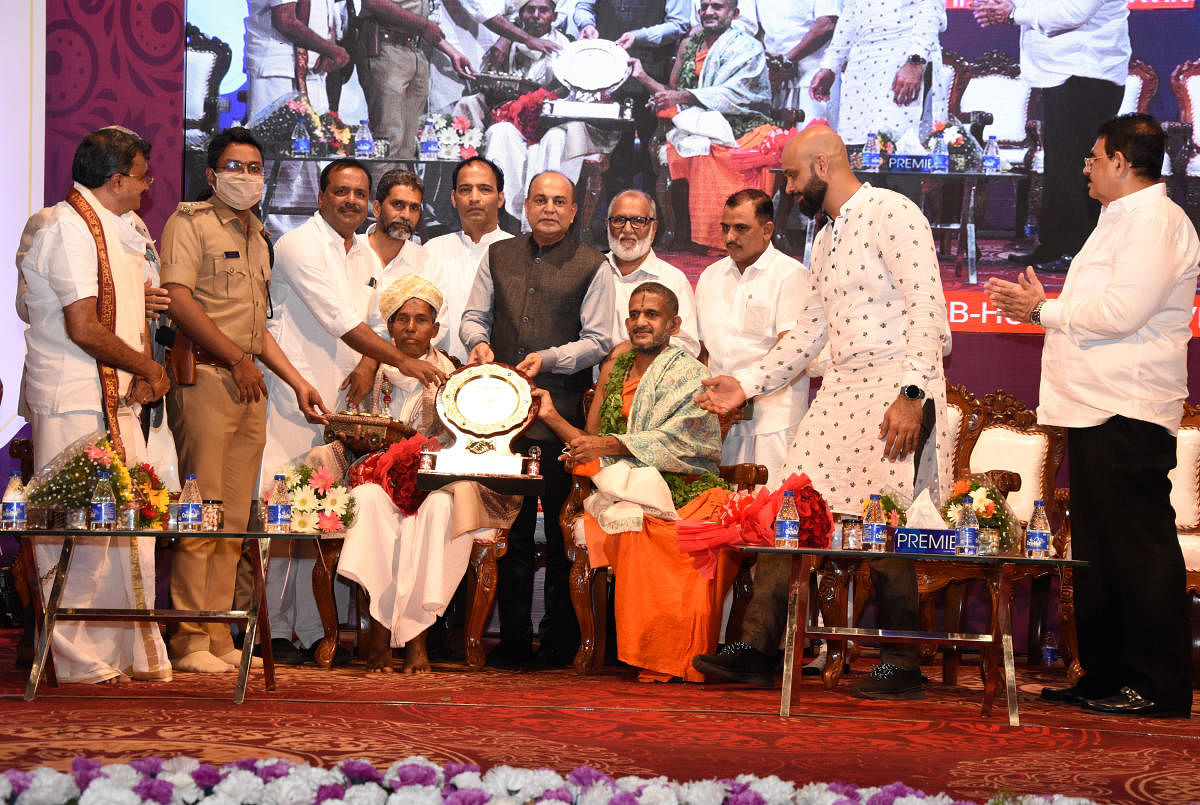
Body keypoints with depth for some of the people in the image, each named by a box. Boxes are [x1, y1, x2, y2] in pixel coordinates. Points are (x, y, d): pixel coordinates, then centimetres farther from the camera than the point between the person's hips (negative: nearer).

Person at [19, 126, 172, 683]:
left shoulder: (122, 229, 17)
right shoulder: (70, 230, -14)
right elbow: (84, 328, -21)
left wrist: (145, 371, 3)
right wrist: (149, 369, -9)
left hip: (117, 402, 10)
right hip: (76, 407, -10)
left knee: (129, 528, 11)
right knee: (82, 535, -6)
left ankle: (135, 654, 18)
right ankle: (81, 662, 0)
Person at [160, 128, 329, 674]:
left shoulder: (258, 238, 25)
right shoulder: (191, 223, 0)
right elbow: (179, 300, -13)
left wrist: (297, 381, 20)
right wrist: (237, 358, -10)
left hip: (250, 386, 8)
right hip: (204, 377, -8)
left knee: (234, 517, 5)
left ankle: (219, 638, 7)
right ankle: (189, 642, -7)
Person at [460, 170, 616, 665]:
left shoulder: (591, 267, 5)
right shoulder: (498, 256, 15)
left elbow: (597, 340, 0)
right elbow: (475, 314, 18)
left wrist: (549, 358, -15)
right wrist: (479, 340, -5)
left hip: (563, 411, -3)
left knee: (563, 529, -2)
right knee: (511, 528, 5)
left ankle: (561, 644, 4)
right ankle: (513, 640, 11)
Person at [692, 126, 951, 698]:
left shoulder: (891, 214, -7)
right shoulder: (826, 239, 21)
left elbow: (927, 307, -15)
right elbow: (810, 330, 26)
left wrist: (911, 393, -22)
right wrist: (748, 384, 20)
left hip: (895, 390, -9)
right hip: (840, 392, 9)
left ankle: (902, 669, 2)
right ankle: (755, 650, 5)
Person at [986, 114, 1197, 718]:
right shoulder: (1122, 220, 23)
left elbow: (1121, 312, -21)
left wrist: (1044, 309, -9)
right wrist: (1036, 309, 14)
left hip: (1128, 415, -11)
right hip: (1097, 413, 11)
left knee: (1139, 547, -8)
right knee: (1096, 548, 13)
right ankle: (1105, 677, 19)